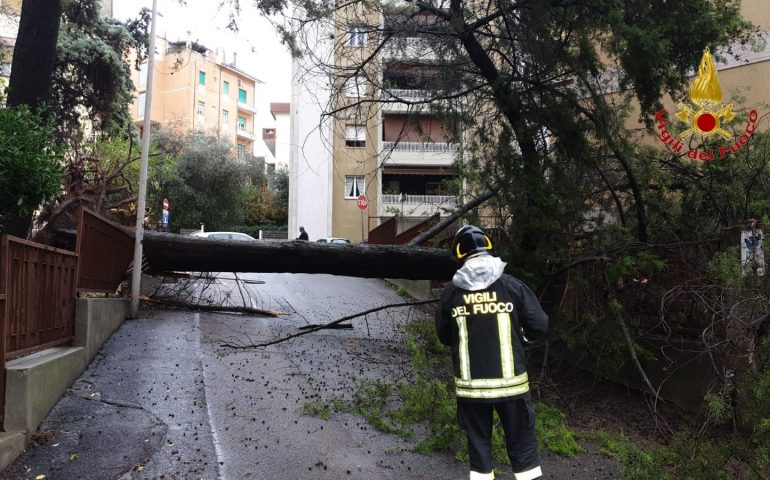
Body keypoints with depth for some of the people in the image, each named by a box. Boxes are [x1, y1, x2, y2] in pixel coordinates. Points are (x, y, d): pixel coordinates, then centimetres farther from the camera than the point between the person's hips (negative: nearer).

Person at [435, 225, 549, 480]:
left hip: (470, 384, 1)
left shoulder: (452, 292, -5)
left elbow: (444, 336, 5)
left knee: (478, 442, 15)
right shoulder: (512, 285, -9)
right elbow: (539, 325, -4)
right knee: (522, 442, 12)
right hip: (510, 382, -1)